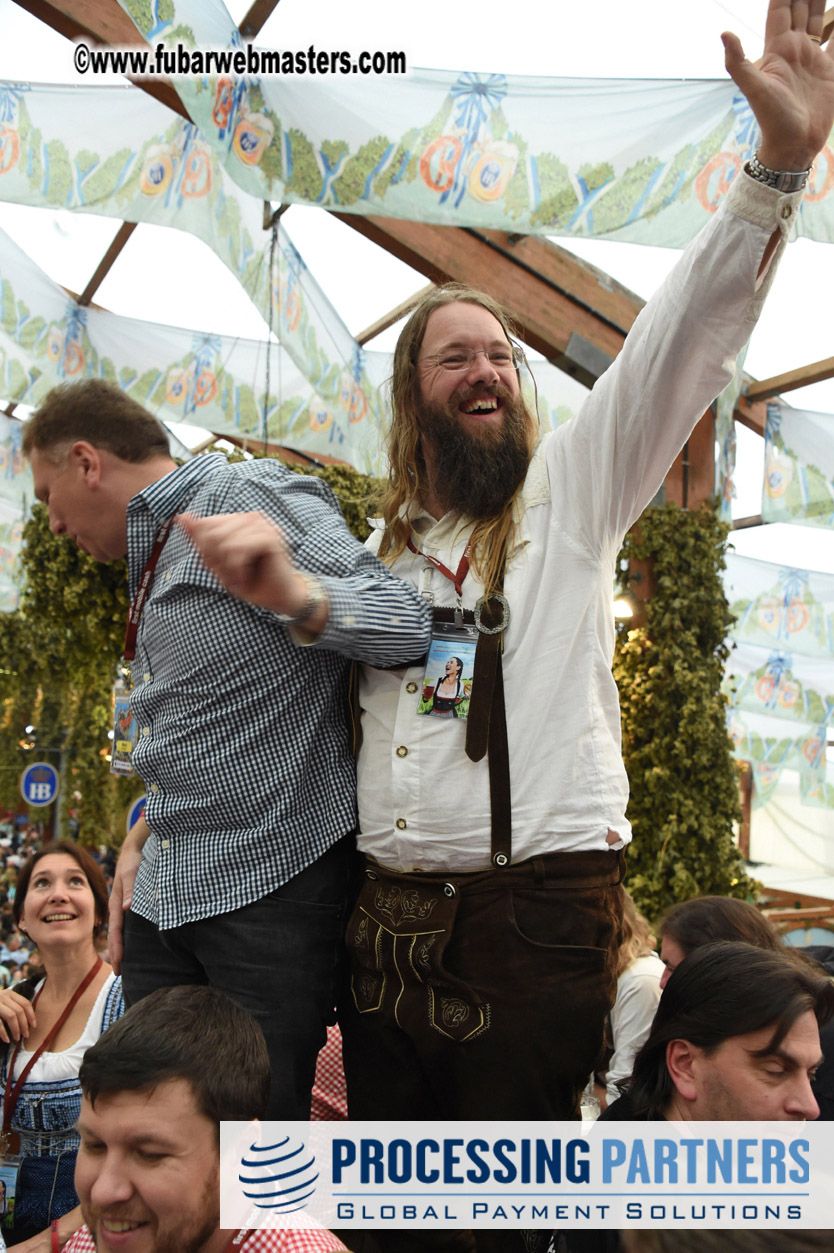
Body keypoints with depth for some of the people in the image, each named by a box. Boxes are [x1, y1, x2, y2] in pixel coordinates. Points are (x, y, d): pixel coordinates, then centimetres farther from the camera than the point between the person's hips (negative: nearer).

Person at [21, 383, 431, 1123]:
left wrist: (290, 590, -38)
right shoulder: (155, 553, 19)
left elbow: (402, 626, -19)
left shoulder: (250, 493, -8)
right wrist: (141, 840, 13)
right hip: (163, 894, 8)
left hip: (272, 891, -8)